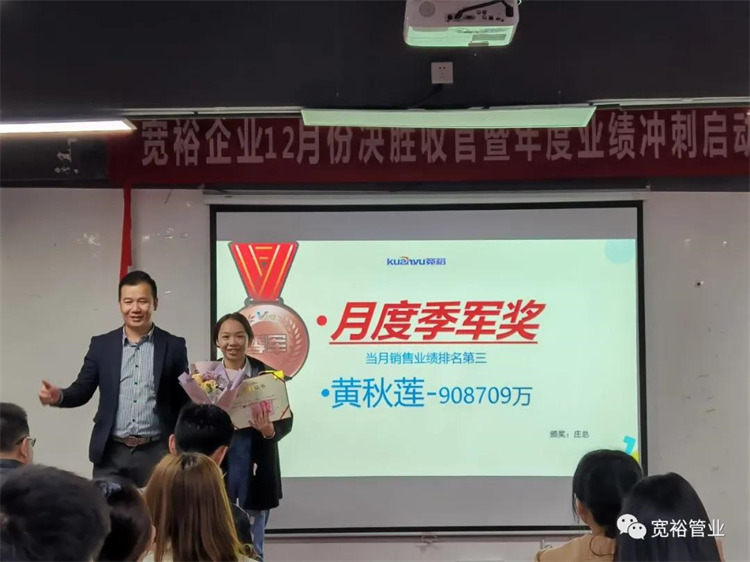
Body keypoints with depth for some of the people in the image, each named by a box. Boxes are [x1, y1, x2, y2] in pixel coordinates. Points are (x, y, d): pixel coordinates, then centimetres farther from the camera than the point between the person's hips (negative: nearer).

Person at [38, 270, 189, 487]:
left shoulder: (173, 346, 3)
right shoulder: (101, 345, 7)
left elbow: (184, 400, 4)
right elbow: (82, 390, 6)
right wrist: (58, 396, -15)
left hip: (155, 453, -1)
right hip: (111, 454, 1)